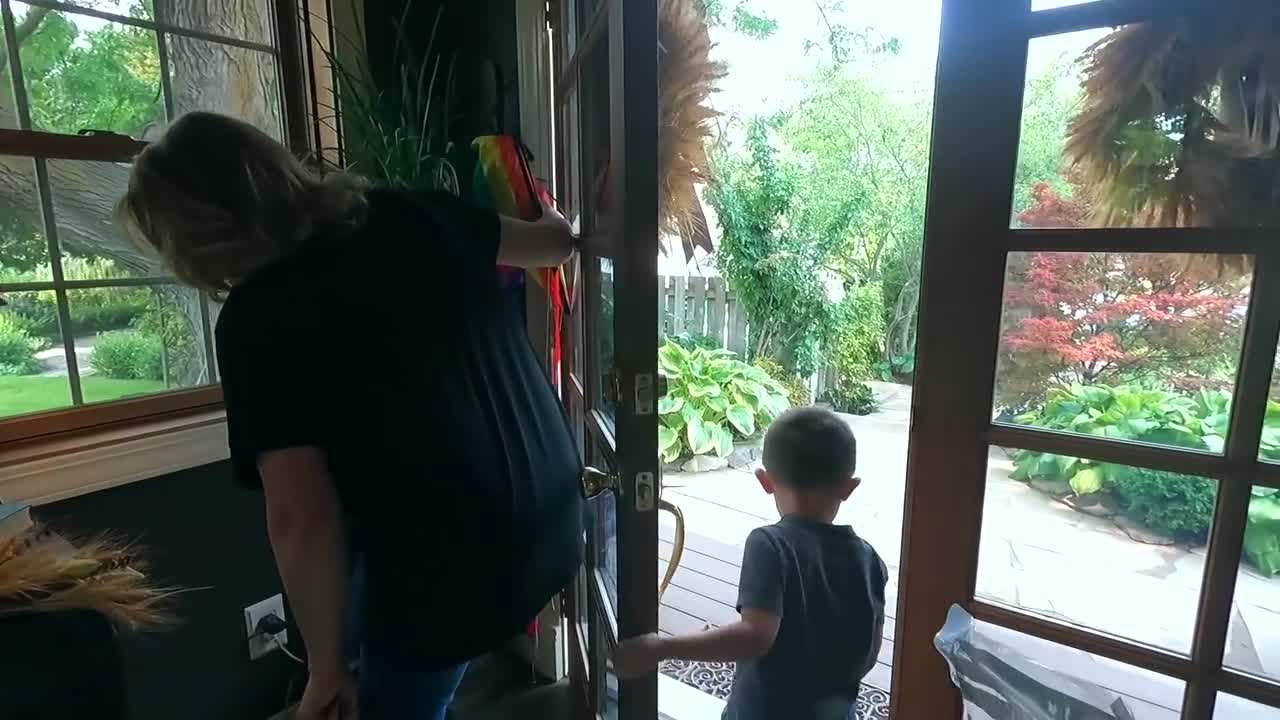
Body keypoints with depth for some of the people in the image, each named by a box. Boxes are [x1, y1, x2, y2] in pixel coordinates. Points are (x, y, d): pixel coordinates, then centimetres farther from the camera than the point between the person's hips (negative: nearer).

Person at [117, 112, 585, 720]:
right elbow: (556, 242, 12)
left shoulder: (255, 319, -15)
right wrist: (552, 221, 37)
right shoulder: (410, 213, -1)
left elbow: (303, 517, -20)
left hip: (447, 571, -6)